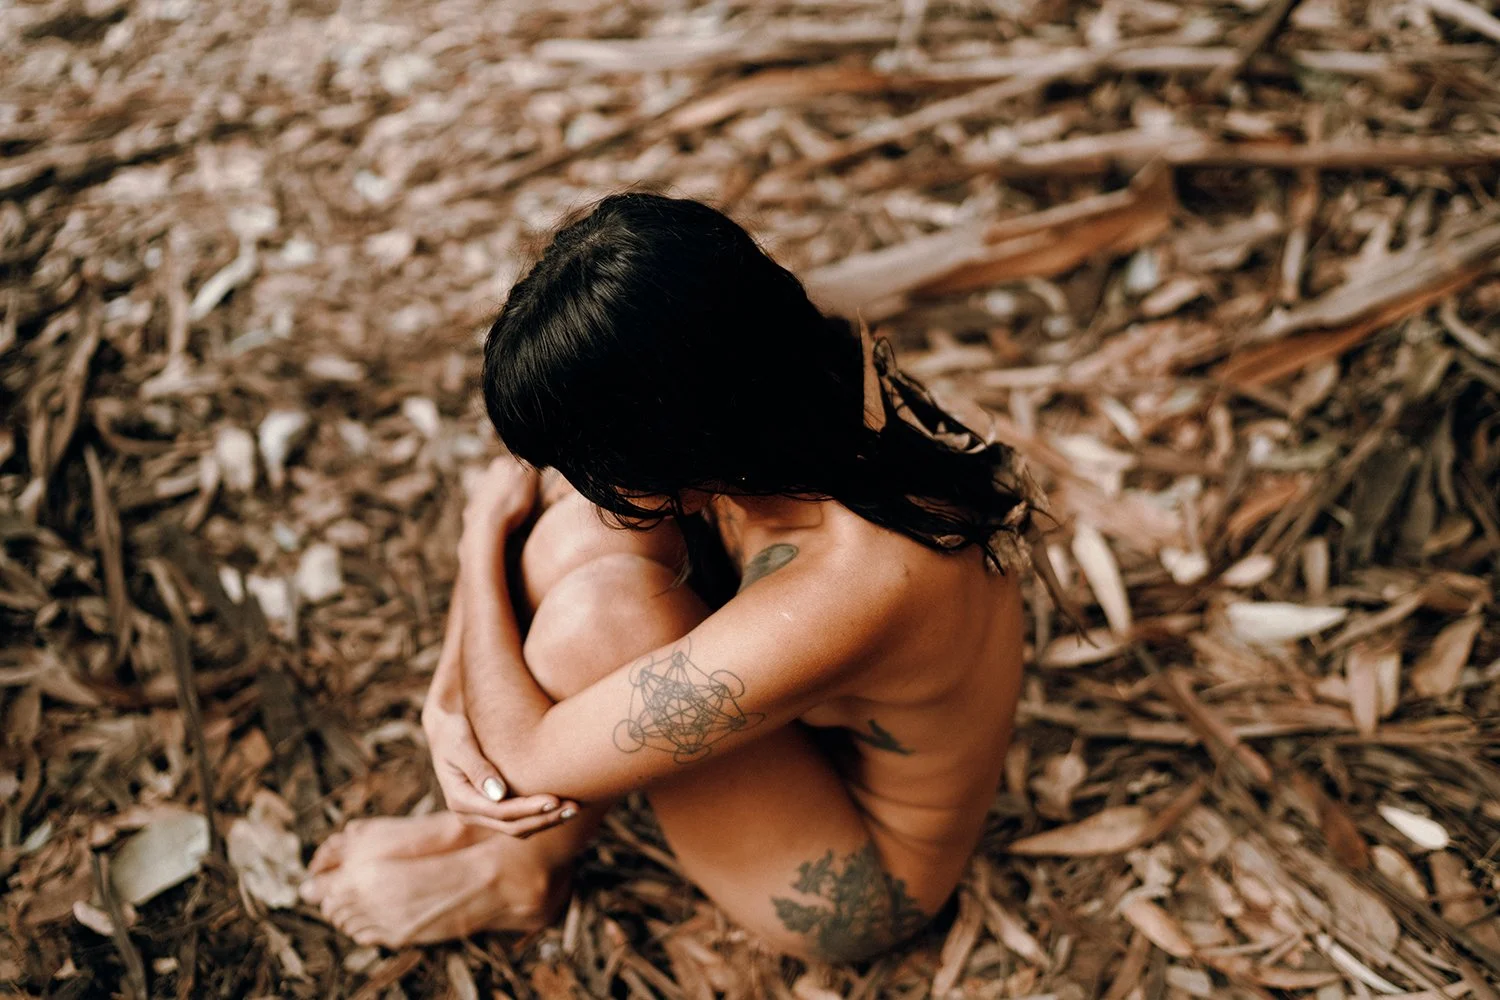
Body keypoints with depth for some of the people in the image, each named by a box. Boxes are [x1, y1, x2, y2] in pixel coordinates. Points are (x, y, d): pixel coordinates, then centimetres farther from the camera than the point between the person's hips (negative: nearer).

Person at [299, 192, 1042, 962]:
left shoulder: (839, 595, -42)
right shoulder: (788, 387, -20)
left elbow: (529, 759, -30)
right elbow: (532, 474, -5)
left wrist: (483, 532, -17)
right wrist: (446, 703, -14)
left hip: (862, 878, -6)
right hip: (826, 724, 7)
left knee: (602, 610, -29)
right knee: (580, 520, -14)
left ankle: (519, 878, 1)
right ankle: (489, 827, 5)